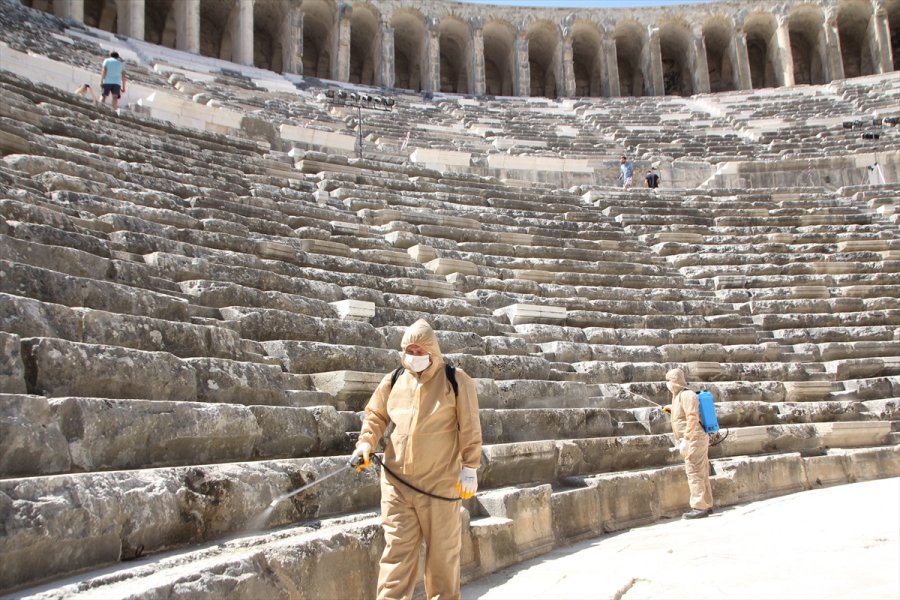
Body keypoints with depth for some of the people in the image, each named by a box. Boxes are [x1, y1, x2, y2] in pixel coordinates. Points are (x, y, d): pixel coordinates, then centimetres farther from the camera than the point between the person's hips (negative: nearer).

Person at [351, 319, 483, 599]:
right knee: (397, 548, 3)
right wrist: (366, 443, 0)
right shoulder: (393, 382, 5)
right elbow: (375, 415, 17)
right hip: (397, 481, 2)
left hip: (441, 482, -2)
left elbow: (470, 428, -3)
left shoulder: (456, 381, -4)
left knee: (443, 550, 10)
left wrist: (469, 468, -4)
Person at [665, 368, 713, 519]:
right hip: (693, 440, 10)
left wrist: (685, 439, -26)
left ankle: (699, 507, -8)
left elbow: (693, 418, -23)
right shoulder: (678, 396, 17)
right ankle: (706, 505, 18)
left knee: (694, 473, -9)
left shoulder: (687, 395, -14)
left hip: (694, 439, -10)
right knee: (701, 474, 13)